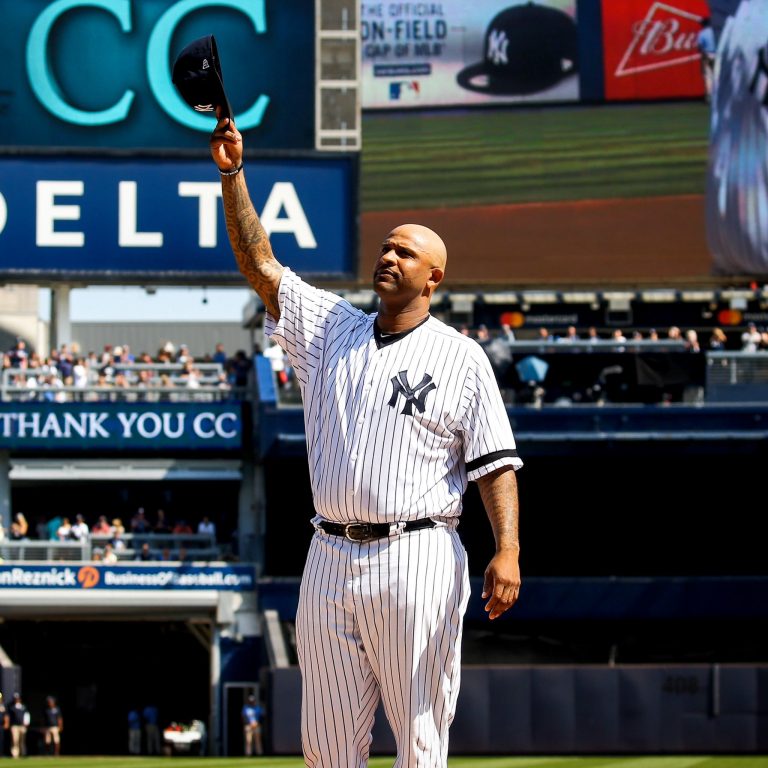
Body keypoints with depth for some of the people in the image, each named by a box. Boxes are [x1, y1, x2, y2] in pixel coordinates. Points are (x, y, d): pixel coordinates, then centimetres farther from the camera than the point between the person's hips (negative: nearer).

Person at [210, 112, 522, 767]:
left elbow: (495, 464, -2)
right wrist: (233, 175, 1)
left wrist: (507, 551, -15)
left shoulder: (460, 357, 3)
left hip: (416, 559, -4)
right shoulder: (330, 330, 15)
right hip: (331, 558, 4)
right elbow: (261, 266, 10)